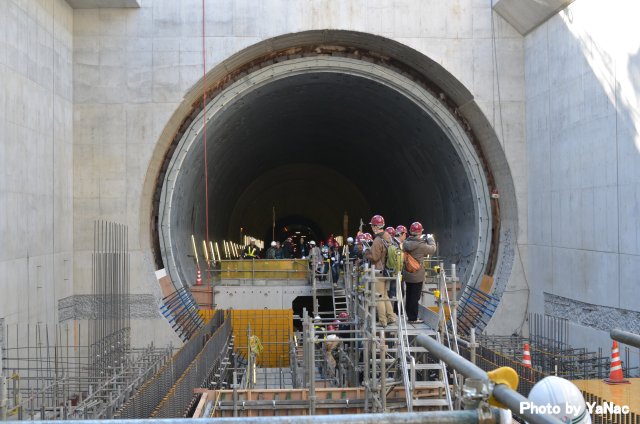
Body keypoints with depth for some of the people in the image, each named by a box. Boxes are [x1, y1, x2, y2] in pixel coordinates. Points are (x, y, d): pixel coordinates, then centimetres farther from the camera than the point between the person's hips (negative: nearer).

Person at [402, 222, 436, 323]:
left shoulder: (405, 243, -2)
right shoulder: (421, 245, -20)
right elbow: (432, 249, -6)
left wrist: (423, 240, 14)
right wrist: (430, 239, 10)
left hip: (407, 274, 6)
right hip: (417, 275, -6)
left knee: (409, 295, 16)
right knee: (415, 297, 2)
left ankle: (409, 316, 26)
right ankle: (413, 318, 6)